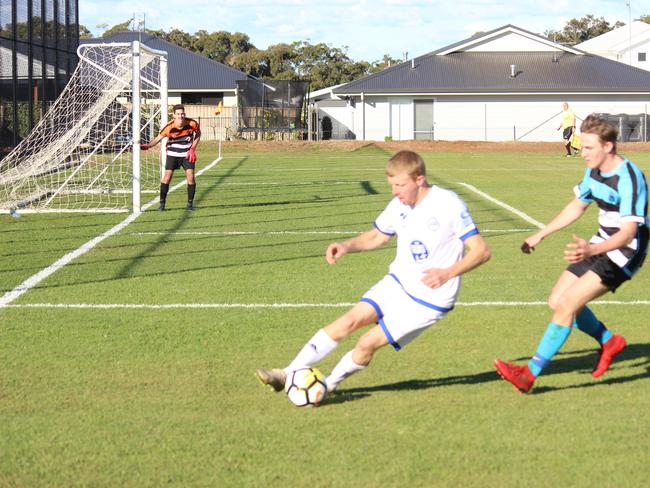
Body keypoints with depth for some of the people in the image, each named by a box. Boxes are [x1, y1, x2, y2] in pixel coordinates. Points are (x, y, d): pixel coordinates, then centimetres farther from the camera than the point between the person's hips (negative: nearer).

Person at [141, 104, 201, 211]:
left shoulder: (192, 124, -16)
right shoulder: (169, 127, -22)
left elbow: (198, 134, 4)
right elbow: (158, 138, -15)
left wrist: (193, 148, -4)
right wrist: (147, 146, -32)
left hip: (187, 154, 1)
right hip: (172, 153, -1)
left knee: (190, 177, -8)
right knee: (167, 176, -8)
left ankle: (190, 203, 7)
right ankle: (162, 203, 1)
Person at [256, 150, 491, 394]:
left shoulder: (449, 205, -19)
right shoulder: (398, 206, 1)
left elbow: (481, 250, -18)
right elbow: (376, 236, 18)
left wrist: (448, 273, -32)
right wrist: (346, 246, -1)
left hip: (430, 298, -6)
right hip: (397, 282, 6)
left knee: (368, 343, -11)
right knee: (352, 319, -12)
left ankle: (328, 385, 12)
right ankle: (288, 374, -11)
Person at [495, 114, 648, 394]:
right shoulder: (594, 171, 3)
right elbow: (578, 206, 21)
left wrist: (591, 250, -49)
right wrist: (541, 235, 23)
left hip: (624, 253, -9)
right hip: (600, 246, 9)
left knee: (567, 304, -18)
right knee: (557, 301, 6)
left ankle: (530, 374, -16)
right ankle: (609, 342, 28)